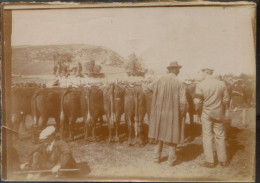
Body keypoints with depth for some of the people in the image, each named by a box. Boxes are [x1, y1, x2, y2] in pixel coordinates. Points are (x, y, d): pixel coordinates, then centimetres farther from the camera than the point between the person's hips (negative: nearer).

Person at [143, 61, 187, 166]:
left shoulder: (160, 81, -3)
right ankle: (171, 160, 16)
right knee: (172, 136, 10)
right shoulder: (179, 84, -12)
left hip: (159, 113, 3)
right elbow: (183, 102, -16)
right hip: (173, 114, -3)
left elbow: (145, 88, 4)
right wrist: (181, 114, -2)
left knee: (159, 134, 16)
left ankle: (157, 157, 25)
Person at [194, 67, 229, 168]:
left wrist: (197, 109, 10)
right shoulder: (222, 84, -1)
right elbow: (226, 100, 5)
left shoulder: (200, 85, -11)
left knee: (207, 137, 5)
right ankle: (223, 160, 19)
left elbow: (197, 101, -11)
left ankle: (209, 161, 8)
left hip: (206, 114, -3)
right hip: (219, 114, 3)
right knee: (220, 136, 13)